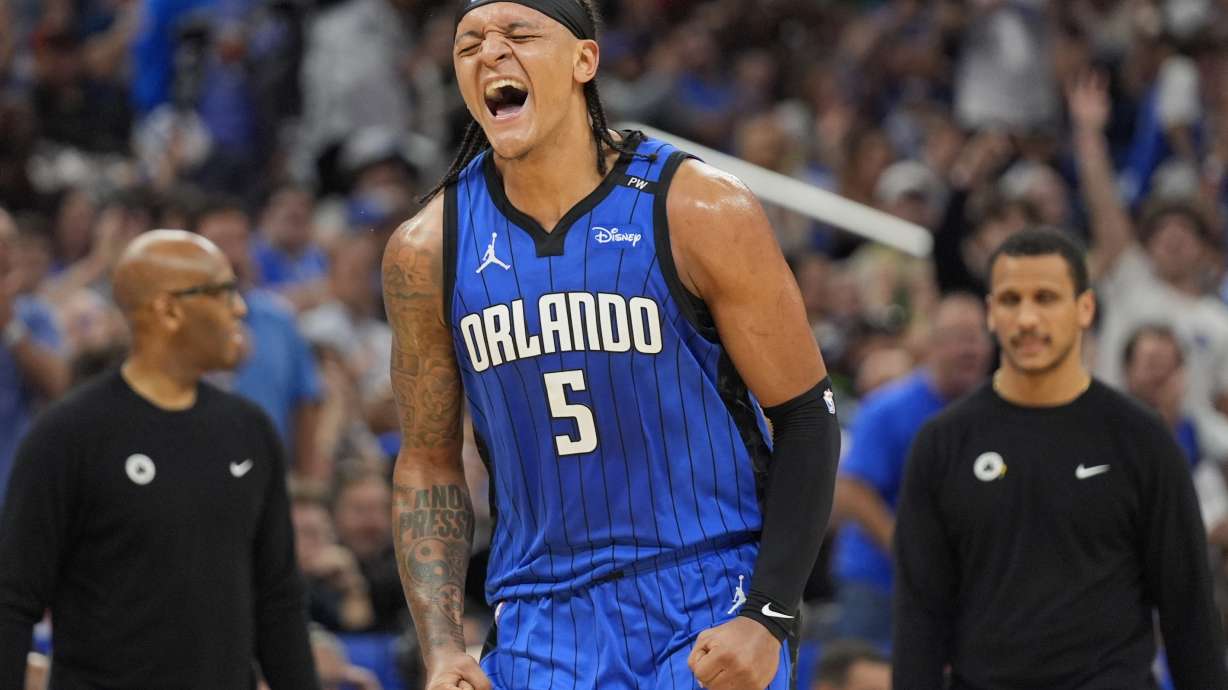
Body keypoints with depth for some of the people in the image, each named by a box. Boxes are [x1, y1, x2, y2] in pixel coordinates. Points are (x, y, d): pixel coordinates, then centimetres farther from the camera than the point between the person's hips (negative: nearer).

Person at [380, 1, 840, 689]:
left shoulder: (702, 213, -8)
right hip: (541, 626, 3)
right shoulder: (427, 250, 0)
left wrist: (768, 616, -13)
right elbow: (428, 462, 9)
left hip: (713, 607, -3)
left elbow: (807, 418, -4)